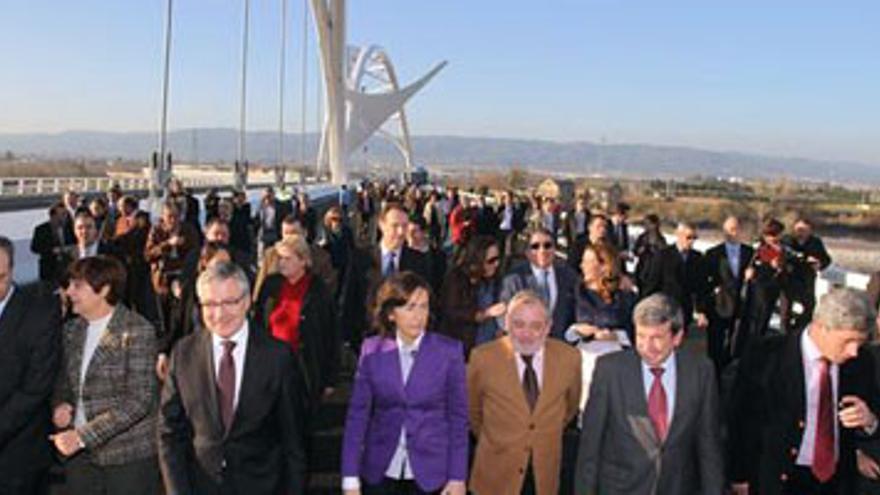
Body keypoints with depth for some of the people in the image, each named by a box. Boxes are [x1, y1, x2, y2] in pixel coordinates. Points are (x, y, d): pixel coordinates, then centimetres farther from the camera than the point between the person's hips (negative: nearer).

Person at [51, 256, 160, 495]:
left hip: (128, 457, -5)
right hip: (80, 454, 6)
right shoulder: (72, 329, 8)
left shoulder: (137, 331, -12)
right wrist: (59, 404, 0)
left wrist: (83, 436, -19)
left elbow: (139, 400, -17)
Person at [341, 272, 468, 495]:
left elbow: (458, 417, -1)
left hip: (430, 475, -1)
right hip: (380, 474, 2)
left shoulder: (449, 351, -6)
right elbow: (357, 414, -1)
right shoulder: (372, 351, -2)